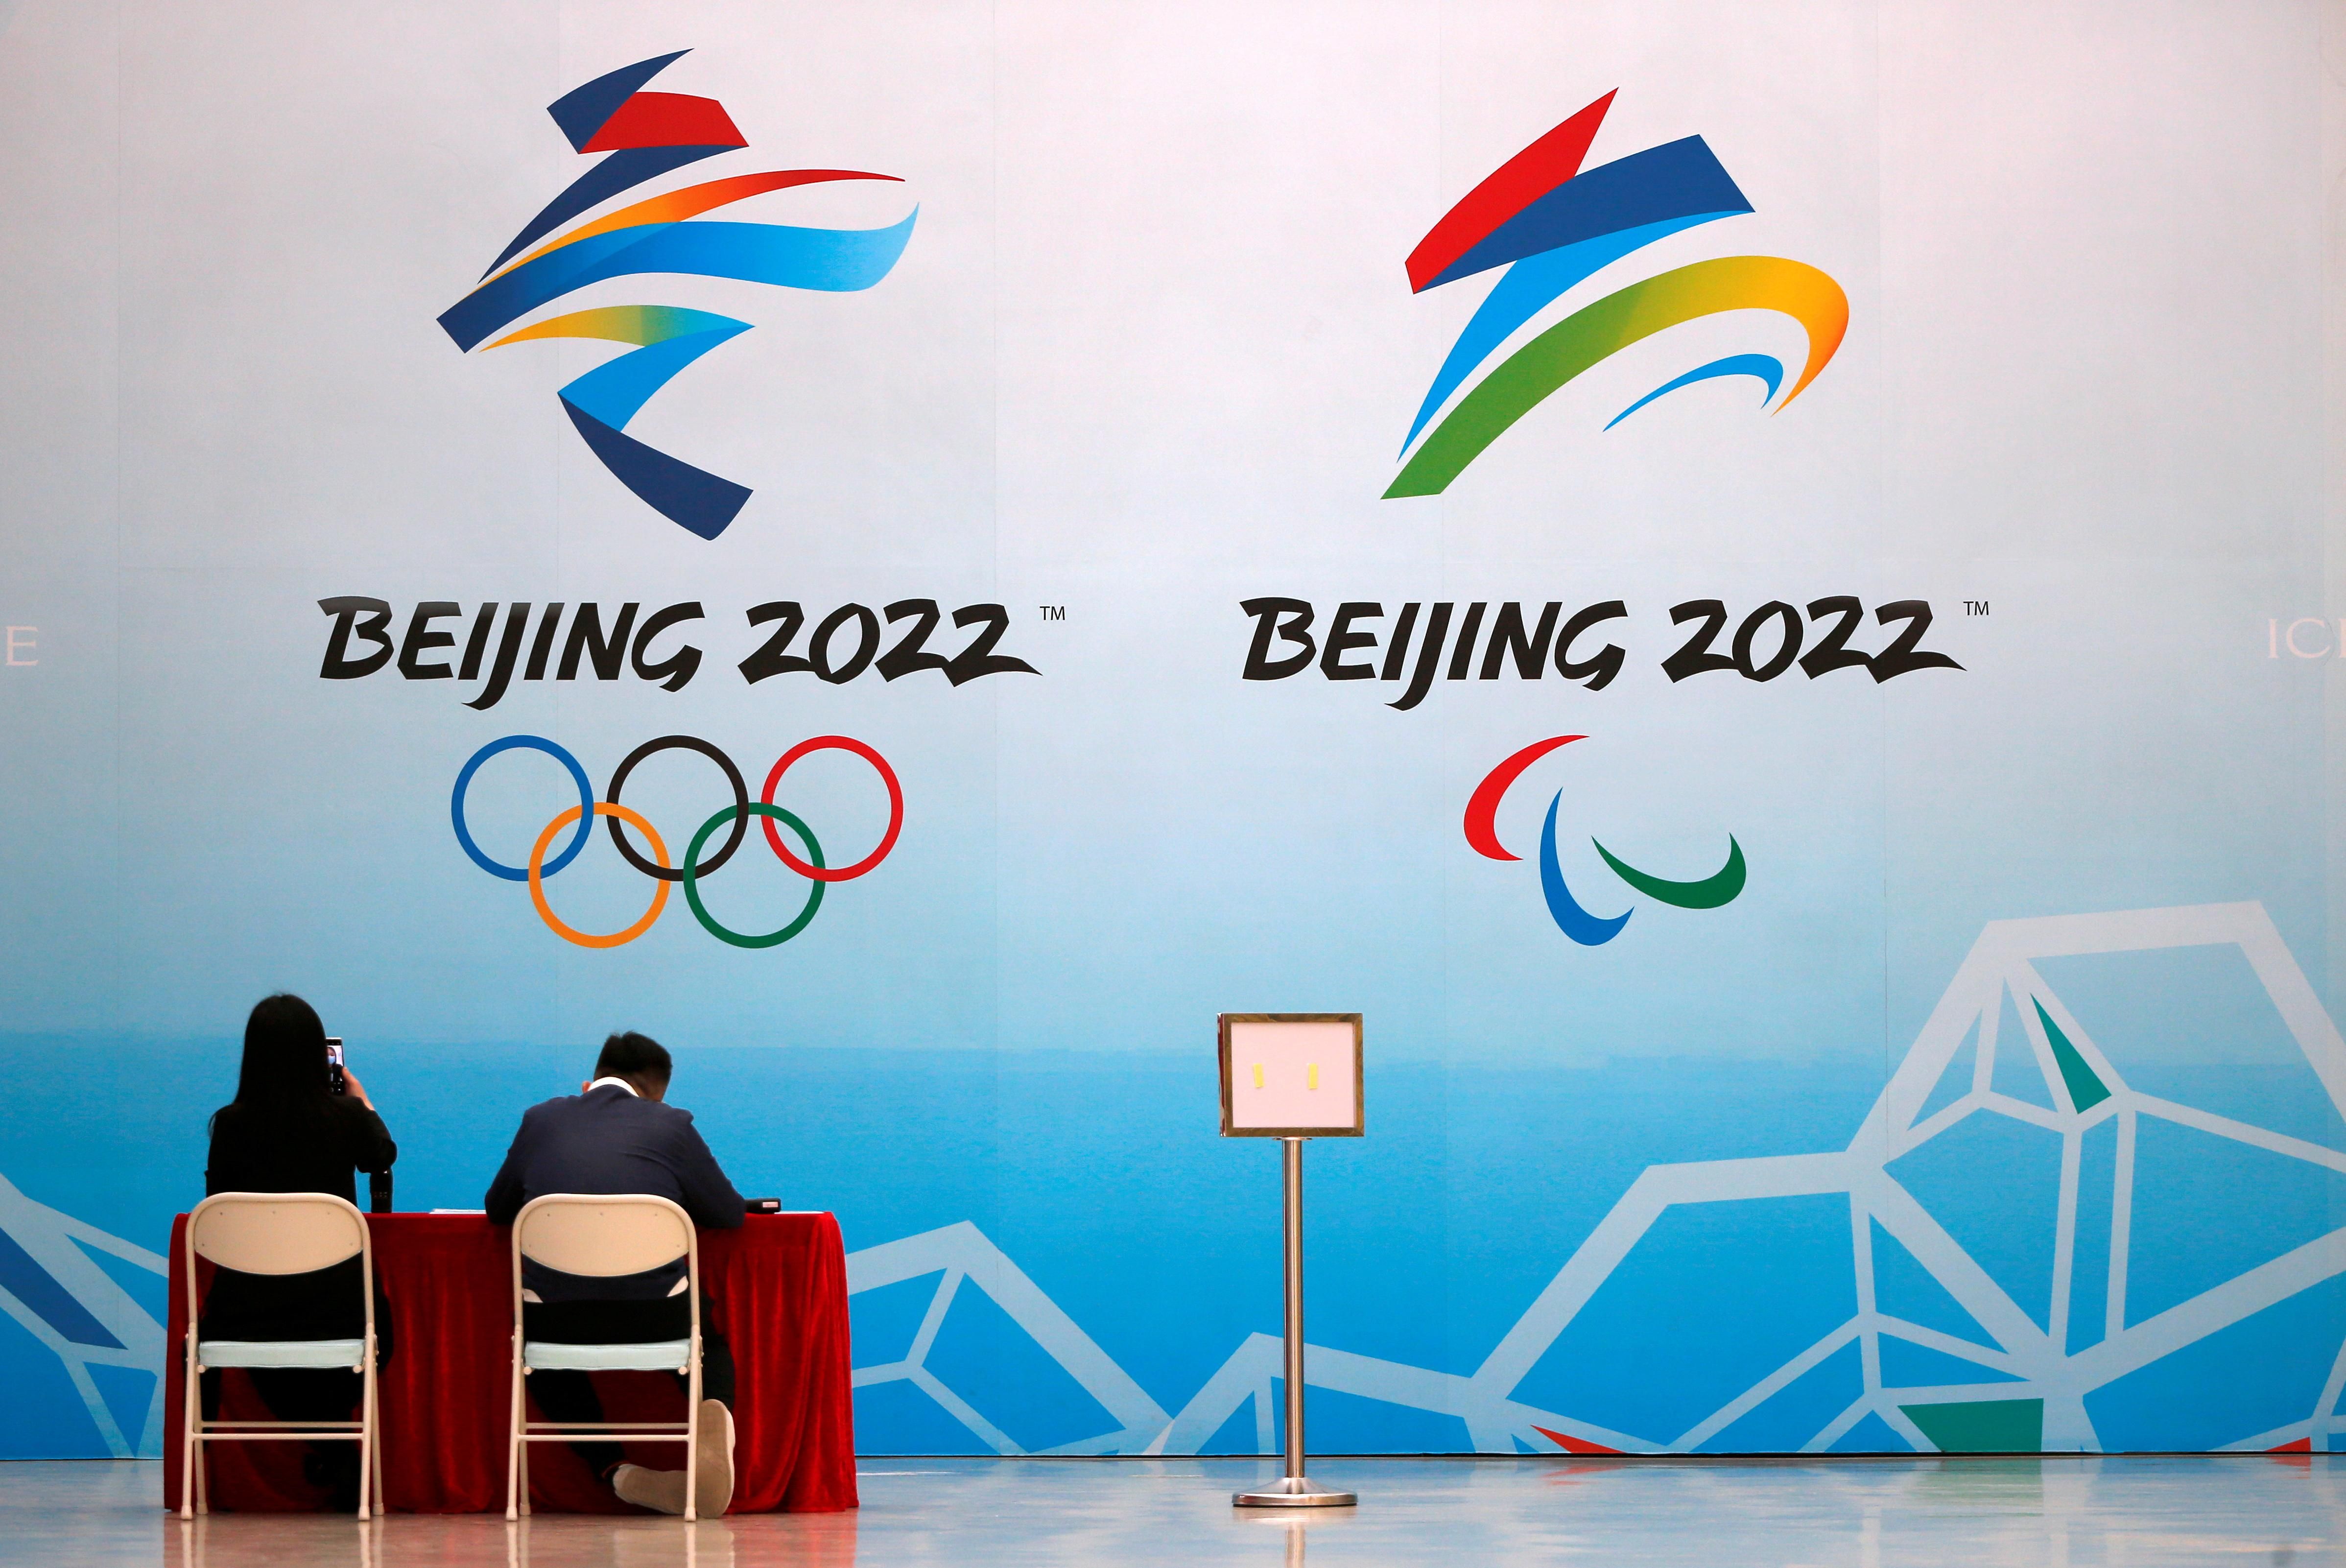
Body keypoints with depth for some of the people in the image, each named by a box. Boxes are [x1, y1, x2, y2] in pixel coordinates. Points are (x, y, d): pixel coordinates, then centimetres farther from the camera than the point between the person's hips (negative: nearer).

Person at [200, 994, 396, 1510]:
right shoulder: (346, 1115, -7)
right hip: (336, 1310, 0)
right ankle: (334, 1458, 28)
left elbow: (217, 1200, 9)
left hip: (248, 1312, 0)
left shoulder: (231, 1123, -8)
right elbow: (382, 1156, 17)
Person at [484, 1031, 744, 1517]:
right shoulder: (670, 1125, 7)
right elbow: (730, 1214, 14)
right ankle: (713, 1417, 0)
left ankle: (614, 1472, 17)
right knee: (712, 1330, 33)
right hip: (653, 1321, -1)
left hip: (555, 1323, 1)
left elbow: (497, 1209, 25)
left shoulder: (541, 1119, 14)